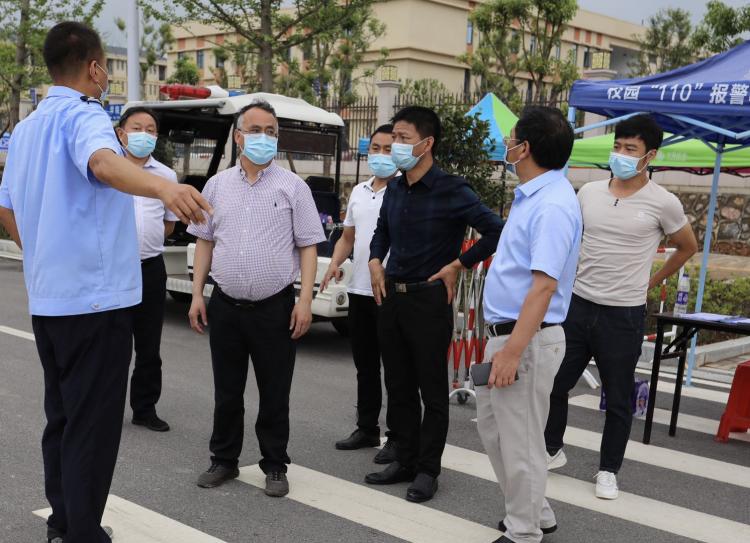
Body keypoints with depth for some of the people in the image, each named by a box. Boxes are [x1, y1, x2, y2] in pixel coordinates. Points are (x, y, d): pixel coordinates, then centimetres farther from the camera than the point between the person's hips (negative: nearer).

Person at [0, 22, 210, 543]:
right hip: (96, 299, -9)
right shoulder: (83, 117, -12)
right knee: (93, 427, -3)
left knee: (62, 417, 18)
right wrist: (163, 186, -54)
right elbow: (104, 162, -35)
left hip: (47, 299, 9)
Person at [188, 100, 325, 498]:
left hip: (274, 308, -2)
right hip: (225, 305, 3)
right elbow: (205, 241, 13)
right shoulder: (217, 185, 9)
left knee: (275, 395, 6)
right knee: (226, 392, 13)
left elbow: (308, 246, -2)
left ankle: (275, 466, 20)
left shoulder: (292, 186, 0)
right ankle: (224, 460, 27)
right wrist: (197, 294, 6)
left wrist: (305, 301, -11)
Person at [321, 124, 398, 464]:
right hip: (359, 290, 7)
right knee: (364, 365, 16)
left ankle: (397, 436, 12)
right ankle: (367, 428, 29)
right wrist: (335, 264, 4)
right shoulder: (359, 192, 14)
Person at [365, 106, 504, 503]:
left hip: (428, 299, -7)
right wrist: (376, 261, 9)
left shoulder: (451, 190, -13)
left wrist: (457, 265, -12)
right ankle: (404, 461, 25)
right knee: (399, 387, 13)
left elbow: (495, 232, -17)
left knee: (432, 391, 4)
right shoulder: (394, 190, 8)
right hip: (390, 296, 7)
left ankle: (427, 470, 14)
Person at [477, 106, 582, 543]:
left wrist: (513, 351, -27)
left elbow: (545, 285, -26)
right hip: (507, 331, 11)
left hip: (528, 339, -11)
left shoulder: (552, 205, -21)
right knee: (491, 424, 21)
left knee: (519, 440, 2)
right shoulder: (533, 195, 11)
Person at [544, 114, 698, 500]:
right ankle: (552, 450, 31)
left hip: (623, 315, -3)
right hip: (578, 305, 3)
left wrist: (651, 282, 8)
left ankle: (608, 471, 23)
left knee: (618, 399, 8)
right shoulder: (588, 192, 3)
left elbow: (687, 248, 10)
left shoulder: (663, 203, -7)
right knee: (555, 383, 10)